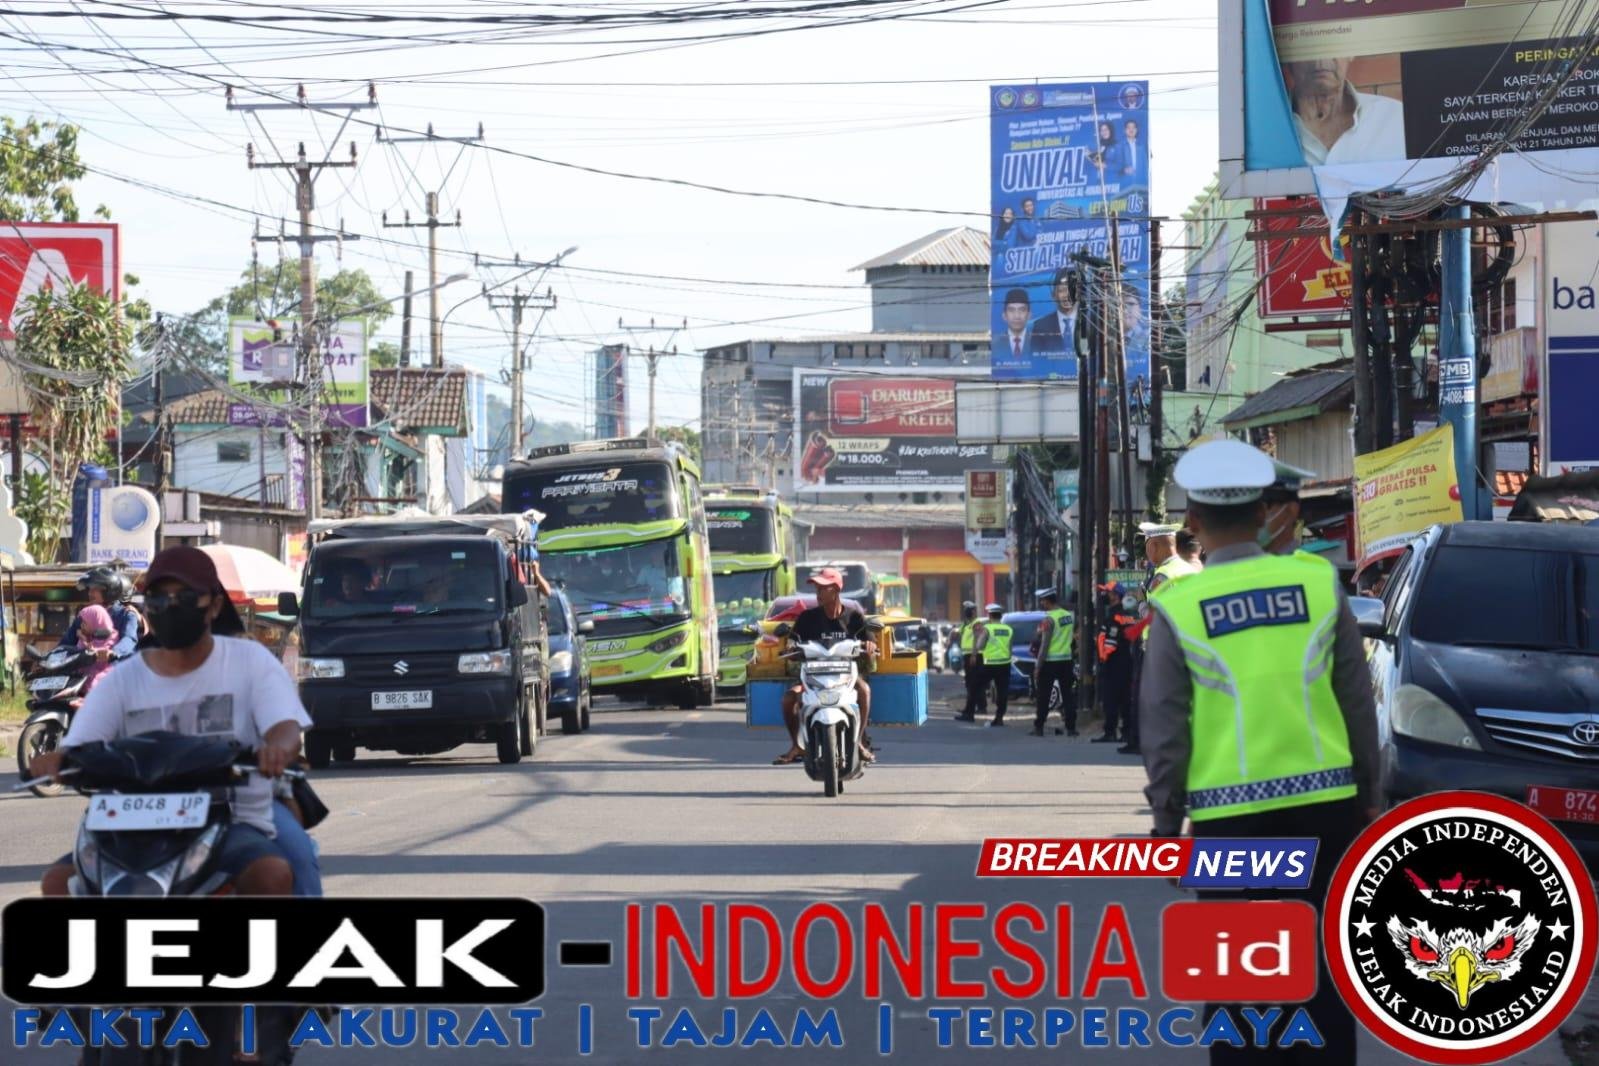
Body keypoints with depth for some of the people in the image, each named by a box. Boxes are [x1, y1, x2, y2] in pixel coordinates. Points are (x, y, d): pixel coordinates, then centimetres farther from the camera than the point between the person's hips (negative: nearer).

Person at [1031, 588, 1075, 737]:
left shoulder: (1049, 619, -15)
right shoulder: (1069, 616, 7)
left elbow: (1044, 645, -16)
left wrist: (1038, 666, -13)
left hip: (1050, 661, -6)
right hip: (1066, 659, 6)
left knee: (1043, 696, 2)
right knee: (1068, 695, 6)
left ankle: (1039, 727, 4)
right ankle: (1071, 727, 3)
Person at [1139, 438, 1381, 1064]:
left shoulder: (1178, 608, -5)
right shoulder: (1318, 584, -1)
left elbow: (1163, 726, -3)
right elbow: (1358, 699, 4)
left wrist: (1167, 818, 7)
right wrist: (1369, 789, 14)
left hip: (1231, 810, -2)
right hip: (1325, 799, 2)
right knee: (1323, 962, 10)